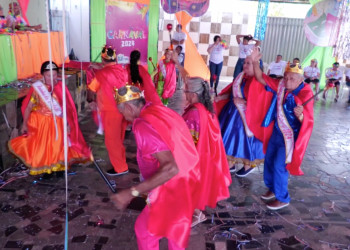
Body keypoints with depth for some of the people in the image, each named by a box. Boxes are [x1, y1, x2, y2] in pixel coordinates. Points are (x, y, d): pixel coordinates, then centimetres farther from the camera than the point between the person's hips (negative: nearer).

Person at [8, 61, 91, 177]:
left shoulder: (61, 87, -8)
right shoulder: (37, 88, -10)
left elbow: (67, 107, -3)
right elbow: (29, 107, -6)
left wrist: (67, 123, -3)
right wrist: (25, 124, -8)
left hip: (58, 122, 1)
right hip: (42, 122, 0)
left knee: (59, 145, 9)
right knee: (43, 146, 7)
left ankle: (59, 166, 32)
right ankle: (47, 168, 27)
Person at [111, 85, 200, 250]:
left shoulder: (143, 126, -26)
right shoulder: (160, 110, 0)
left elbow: (171, 168, -34)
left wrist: (132, 192, -33)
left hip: (172, 188, -8)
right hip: (187, 177, 8)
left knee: (144, 229, 15)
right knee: (177, 226, 29)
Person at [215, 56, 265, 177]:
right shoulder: (241, 77, 5)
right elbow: (232, 92, 12)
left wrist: (243, 102, -26)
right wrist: (221, 97, -1)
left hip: (246, 115, -8)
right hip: (232, 112, 8)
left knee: (244, 140, 6)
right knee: (230, 137, 14)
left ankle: (248, 165, 31)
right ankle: (230, 164, 31)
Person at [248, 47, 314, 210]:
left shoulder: (305, 95, -22)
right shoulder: (281, 86, -7)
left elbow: (307, 123, -24)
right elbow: (261, 79, -4)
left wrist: (300, 115, -46)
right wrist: (255, 63, -20)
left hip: (290, 137, -7)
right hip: (276, 132, 7)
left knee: (279, 167, 0)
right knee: (269, 161, 18)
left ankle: (283, 198, 22)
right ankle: (272, 188, 41)